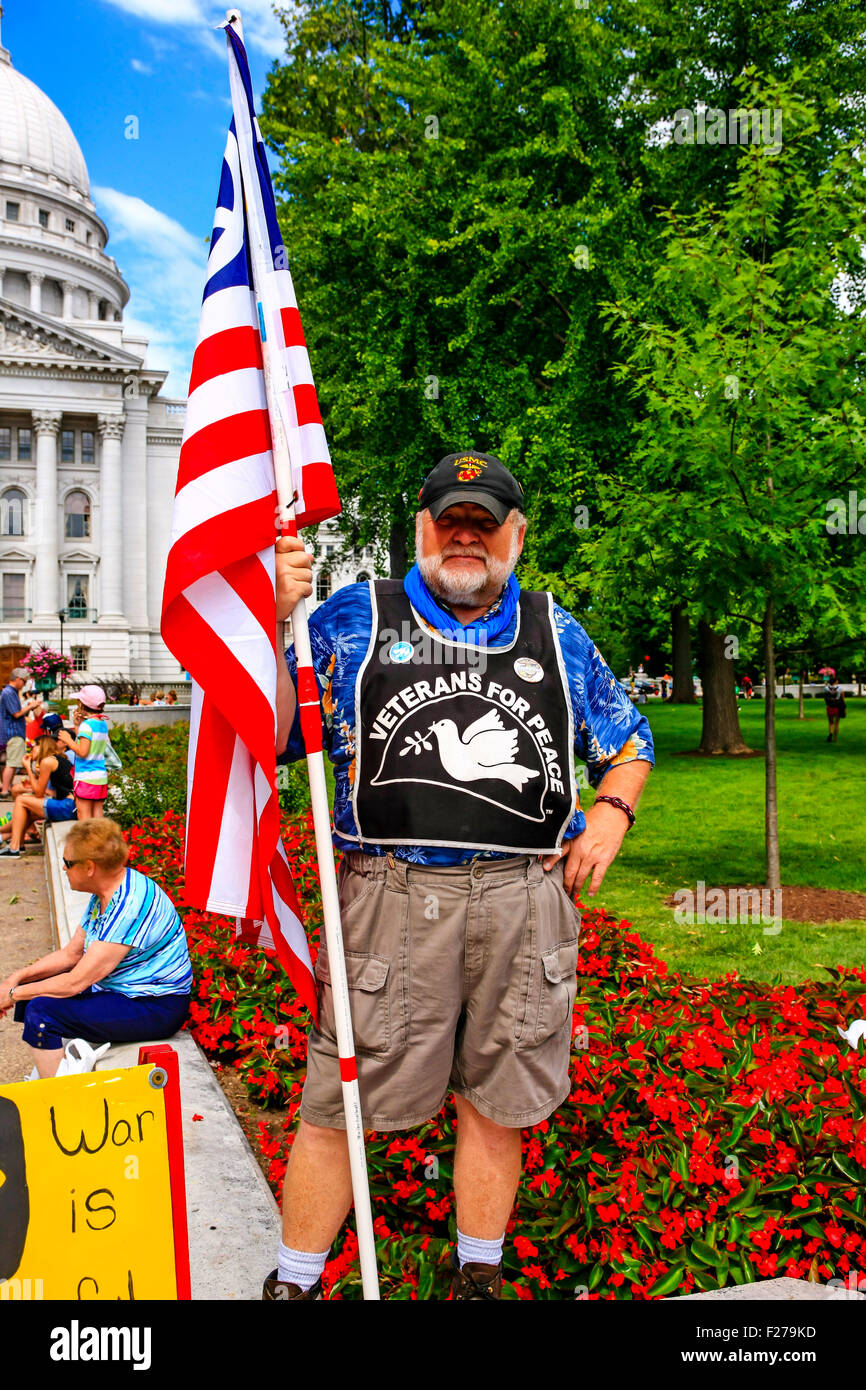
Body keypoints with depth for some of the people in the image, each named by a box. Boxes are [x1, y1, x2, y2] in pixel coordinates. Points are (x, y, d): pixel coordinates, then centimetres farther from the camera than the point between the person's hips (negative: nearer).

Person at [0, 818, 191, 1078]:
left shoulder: (131, 905, -27)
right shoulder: (105, 894, 6)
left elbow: (77, 981, -24)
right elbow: (71, 954, 16)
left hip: (155, 1008, -10)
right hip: (121, 991, 10)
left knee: (41, 1011, -19)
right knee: (34, 991, 11)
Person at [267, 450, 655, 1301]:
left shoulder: (555, 633, 14)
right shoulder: (355, 616, 6)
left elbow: (628, 740, 24)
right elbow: (273, 740, -1)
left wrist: (612, 810, 5)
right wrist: (271, 620, -13)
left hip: (526, 902, 3)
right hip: (391, 894, -2)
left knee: (496, 1101, 12)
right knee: (338, 1100, 3)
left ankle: (479, 1277, 32)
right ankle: (294, 1281, 23)